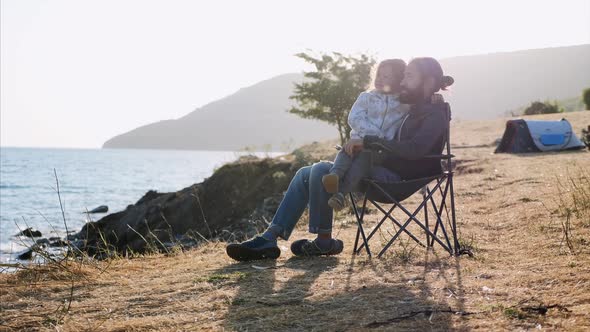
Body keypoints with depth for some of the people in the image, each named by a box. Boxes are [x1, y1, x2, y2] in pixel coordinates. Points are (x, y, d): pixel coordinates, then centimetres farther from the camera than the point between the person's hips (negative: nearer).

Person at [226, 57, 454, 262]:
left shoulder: (435, 114, -9)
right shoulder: (416, 111, 21)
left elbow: (415, 148, -27)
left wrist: (368, 142, -26)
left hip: (397, 177, -10)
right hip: (385, 170, 10)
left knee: (321, 170, -25)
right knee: (305, 174, 2)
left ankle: (323, 242, -11)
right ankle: (269, 239, -7)